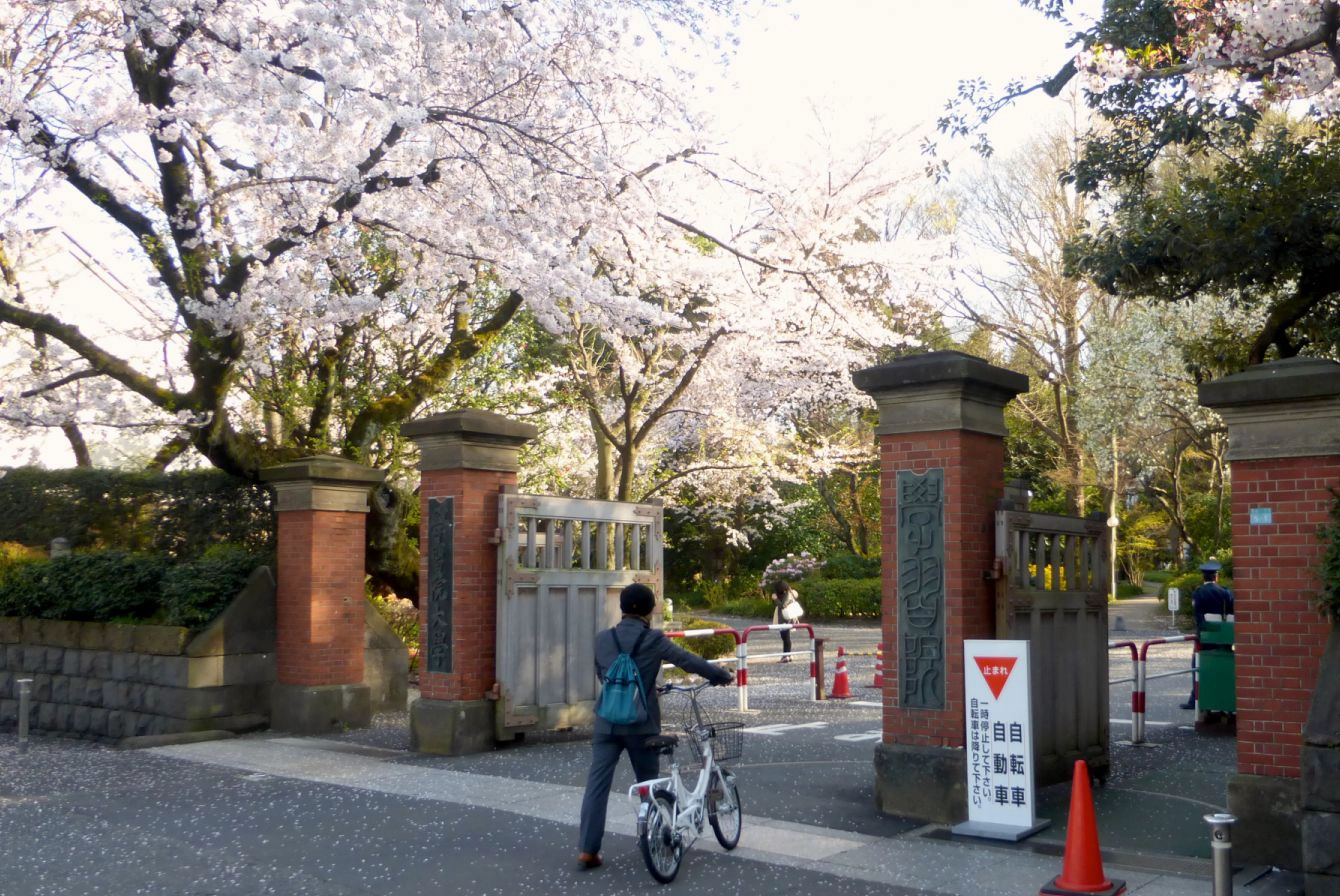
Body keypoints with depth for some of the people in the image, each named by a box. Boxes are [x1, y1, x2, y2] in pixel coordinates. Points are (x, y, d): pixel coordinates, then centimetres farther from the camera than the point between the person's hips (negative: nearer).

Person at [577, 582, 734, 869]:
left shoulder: (603, 639, 4)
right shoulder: (654, 639, -7)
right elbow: (688, 661, -2)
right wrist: (724, 675, 11)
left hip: (607, 723, 3)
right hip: (641, 724, -2)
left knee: (597, 783, 1)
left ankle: (588, 849, -4)